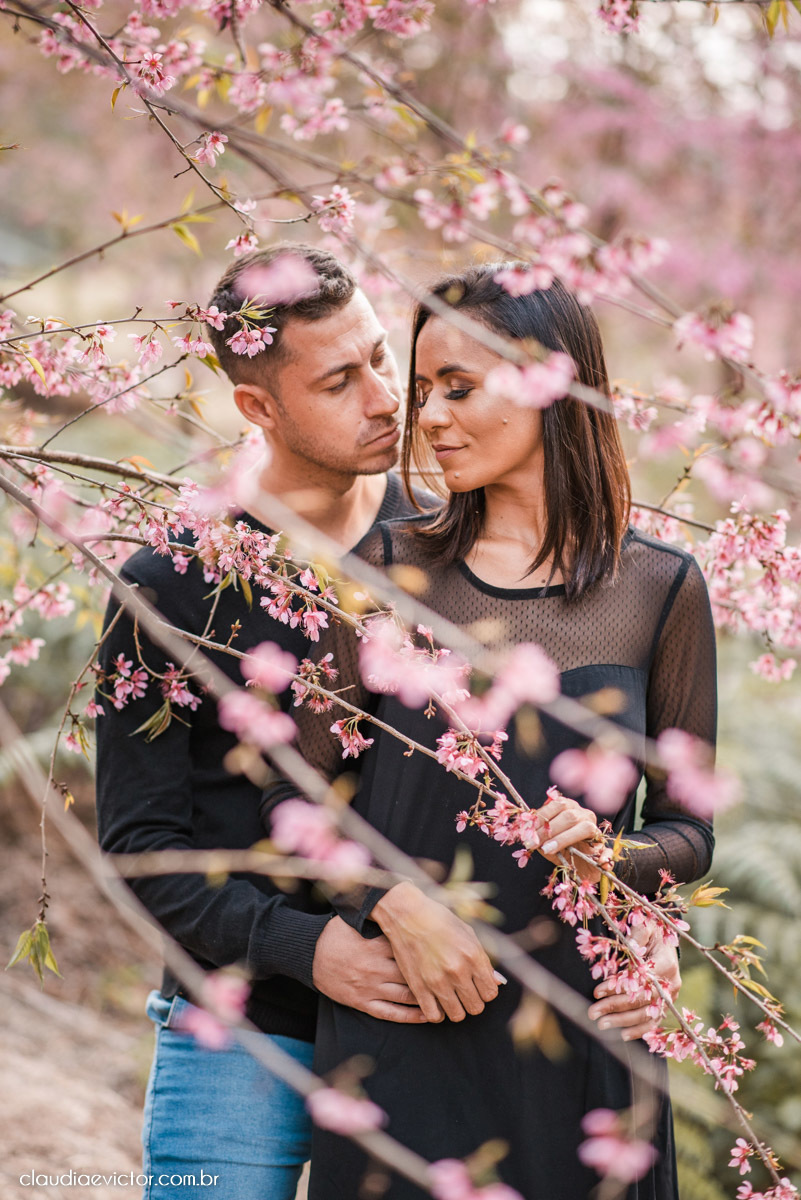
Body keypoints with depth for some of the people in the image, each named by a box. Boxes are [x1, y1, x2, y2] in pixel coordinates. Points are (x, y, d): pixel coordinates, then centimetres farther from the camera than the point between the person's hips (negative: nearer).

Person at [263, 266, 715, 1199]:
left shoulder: (661, 589, 1)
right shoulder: (392, 565, 1)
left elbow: (689, 831, 7)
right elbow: (294, 789, 1)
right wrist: (397, 906, -15)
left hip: (578, 1025, 0)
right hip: (398, 1025, 0)